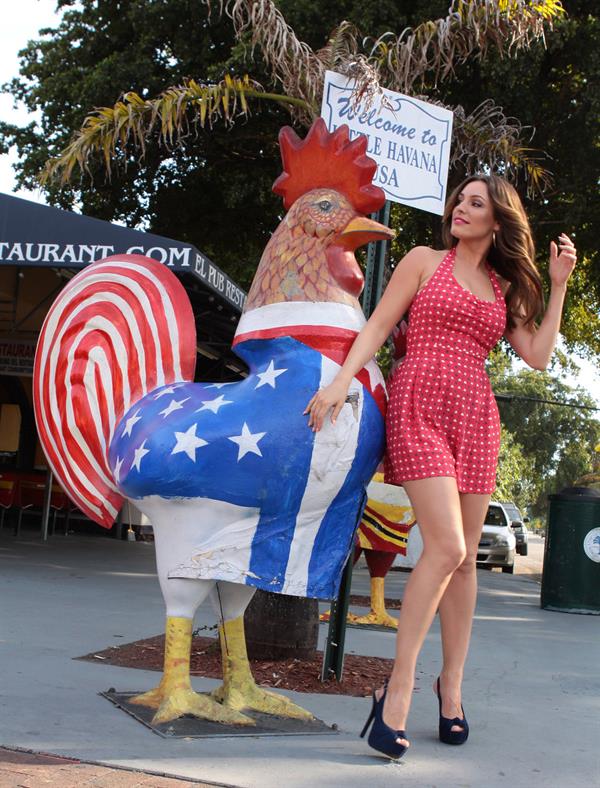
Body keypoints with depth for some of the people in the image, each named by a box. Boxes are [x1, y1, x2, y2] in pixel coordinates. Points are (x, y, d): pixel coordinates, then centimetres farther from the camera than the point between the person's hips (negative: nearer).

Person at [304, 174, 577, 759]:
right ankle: (398, 688, -10)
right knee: (445, 547, -19)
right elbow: (378, 326, 3)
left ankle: (451, 685, 16)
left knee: (463, 558, 4)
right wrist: (340, 381, -9)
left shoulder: (506, 289, 19)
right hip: (420, 409, -4)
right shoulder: (425, 261, 9)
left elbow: (537, 356, 10)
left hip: (475, 419, 5)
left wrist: (558, 285, 8)